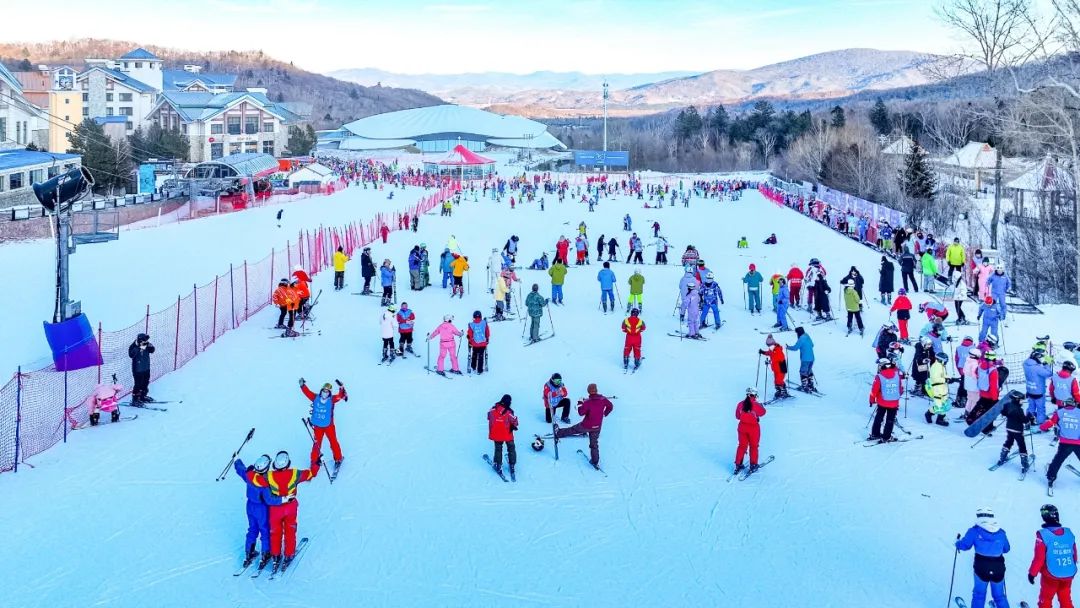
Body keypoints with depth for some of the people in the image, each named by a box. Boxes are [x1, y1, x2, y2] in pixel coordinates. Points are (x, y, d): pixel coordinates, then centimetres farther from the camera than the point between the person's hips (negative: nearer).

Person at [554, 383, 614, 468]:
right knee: (594, 444, 16)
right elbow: (610, 406, 7)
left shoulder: (587, 402, -23)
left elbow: (581, 413, -18)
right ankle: (595, 462, 19)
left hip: (586, 426, -4)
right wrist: (604, 414, 23)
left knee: (572, 430, 19)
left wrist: (580, 404, -2)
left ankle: (558, 433, 38)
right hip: (597, 427, 4)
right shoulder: (603, 399, -9)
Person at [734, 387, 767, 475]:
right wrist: (761, 406, 19)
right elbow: (762, 412, 1)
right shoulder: (756, 405, -18)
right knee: (753, 446, 13)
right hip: (753, 428, -3)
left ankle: (738, 465, 17)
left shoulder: (740, 404, -7)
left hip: (742, 427, 3)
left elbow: (737, 416, 3)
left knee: (742, 446, 15)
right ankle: (753, 465, 18)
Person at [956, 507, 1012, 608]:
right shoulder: (1000, 532, 8)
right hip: (998, 569, 3)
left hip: (982, 568, -3)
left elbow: (965, 545, -5)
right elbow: (1006, 549, 20)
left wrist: (958, 542, 16)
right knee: (999, 596, 19)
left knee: (979, 594, 12)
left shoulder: (975, 531, -3)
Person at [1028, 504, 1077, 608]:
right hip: (1068, 575, 4)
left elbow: (1039, 557, -18)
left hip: (1051, 575, -4)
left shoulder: (1043, 534, -20)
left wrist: (1032, 572, -5)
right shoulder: (1069, 533, -5)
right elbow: (1074, 554, 5)